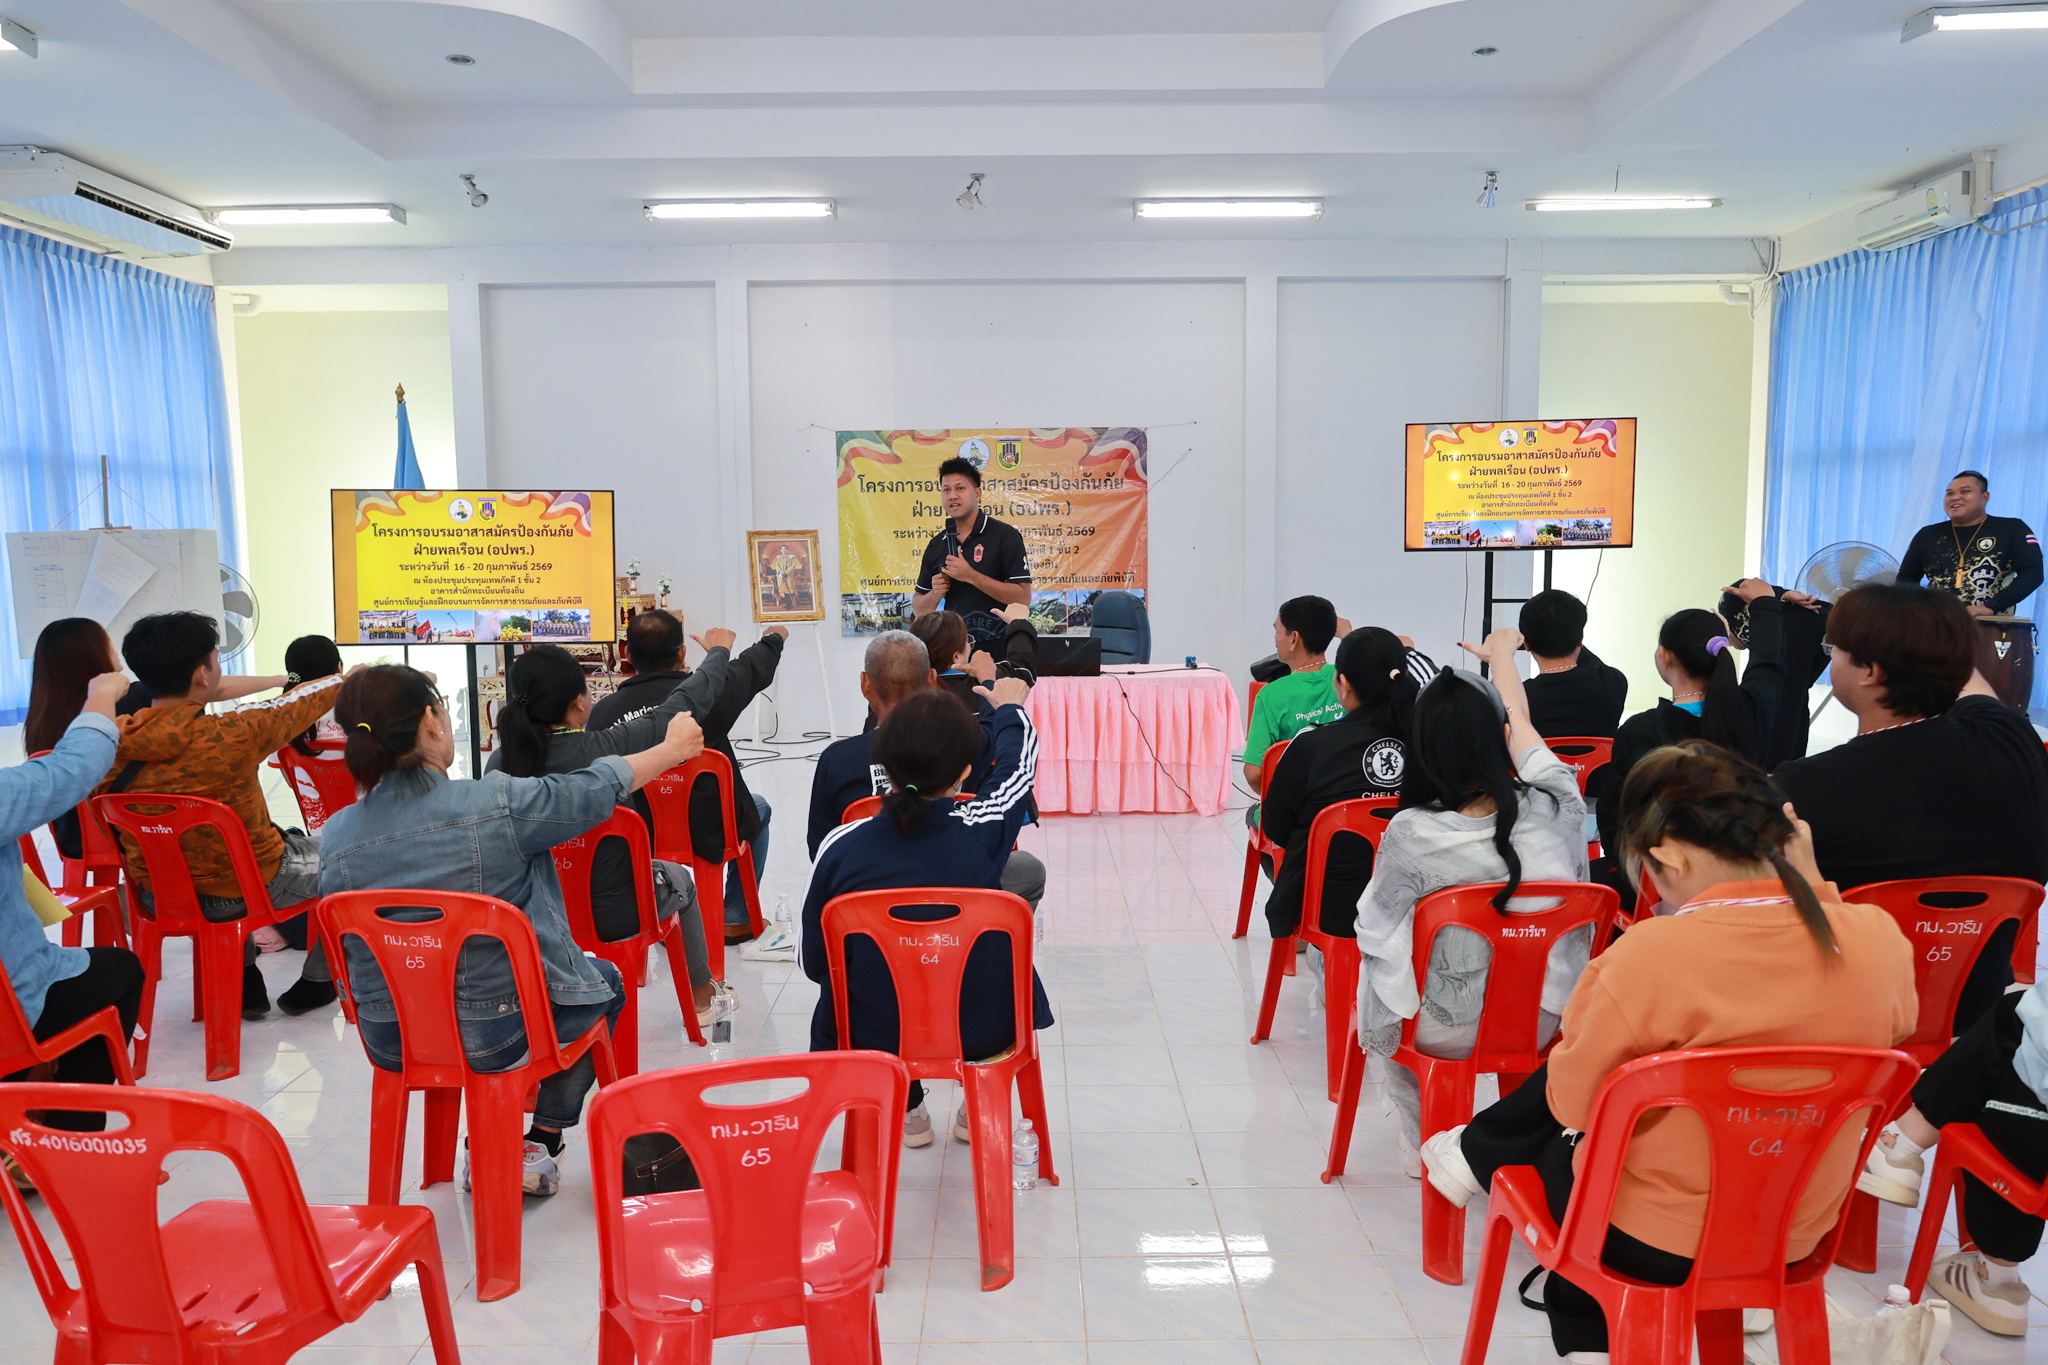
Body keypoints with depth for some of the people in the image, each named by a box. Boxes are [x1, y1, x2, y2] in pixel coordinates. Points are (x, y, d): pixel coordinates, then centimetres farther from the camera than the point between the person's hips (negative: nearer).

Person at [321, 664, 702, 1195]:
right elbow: (599, 788, -6)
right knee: (606, 980, 24)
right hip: (498, 1037, -5)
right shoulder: (498, 805, -22)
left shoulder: (335, 836, -9)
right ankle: (540, 1147, 25)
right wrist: (674, 748, 12)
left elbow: (347, 943, 6)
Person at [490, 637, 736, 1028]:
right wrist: (718, 652, 7)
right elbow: (687, 703, -12)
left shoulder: (498, 762, -15)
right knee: (679, 879, 29)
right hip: (613, 914, -4)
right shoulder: (608, 748, -27)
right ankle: (703, 998, 45)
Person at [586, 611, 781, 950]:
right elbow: (756, 666, 2)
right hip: (710, 836, -3)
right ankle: (736, 919, 35)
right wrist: (774, 637, 25)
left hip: (638, 840, 3)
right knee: (758, 808, 30)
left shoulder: (602, 711, -15)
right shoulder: (706, 692, -19)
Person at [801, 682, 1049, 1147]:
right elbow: (1019, 762, 1)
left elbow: (815, 963, -7)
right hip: (984, 1032, 0)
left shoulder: (841, 846, -19)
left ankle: (906, 1108, 41)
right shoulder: (983, 831, -21)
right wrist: (1010, 706, 23)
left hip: (875, 1038, 1)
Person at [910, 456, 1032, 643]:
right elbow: (918, 609, 17)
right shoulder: (936, 545, 12)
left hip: (999, 643, -4)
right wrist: (935, 594, -4)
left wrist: (970, 576, -15)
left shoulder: (1005, 535, -2)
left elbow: (1023, 597, -11)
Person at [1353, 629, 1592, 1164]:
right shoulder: (1553, 810, -18)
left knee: (1385, 985, 30)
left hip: (1445, 1032, -3)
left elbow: (1379, 935, -14)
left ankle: (1419, 1138, 42)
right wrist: (1502, 653, 22)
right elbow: (1520, 723, 2)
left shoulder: (1409, 835, -29)